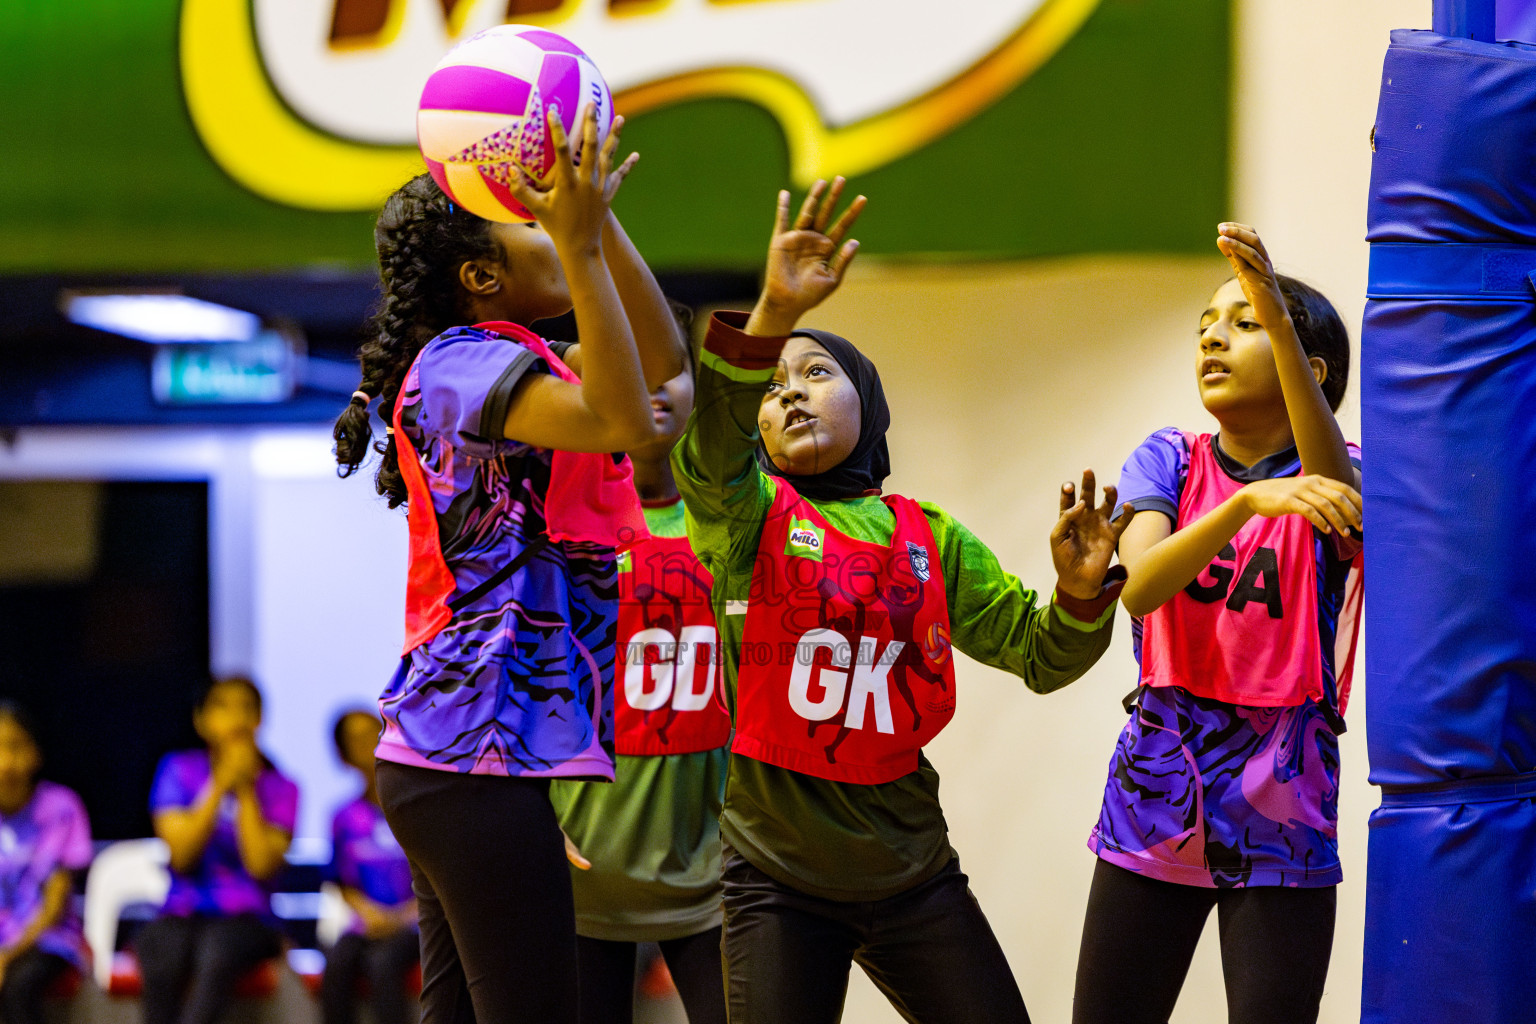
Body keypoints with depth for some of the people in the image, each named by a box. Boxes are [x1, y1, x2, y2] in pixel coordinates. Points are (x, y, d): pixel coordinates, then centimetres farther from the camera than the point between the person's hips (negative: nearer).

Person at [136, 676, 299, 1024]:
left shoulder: (278, 787, 7)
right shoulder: (179, 770, 9)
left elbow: (262, 865, -8)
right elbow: (181, 855, -3)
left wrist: (245, 790, -6)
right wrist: (220, 787, -8)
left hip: (245, 920, -1)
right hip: (184, 915, 1)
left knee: (216, 952, -36)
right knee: (164, 952, -34)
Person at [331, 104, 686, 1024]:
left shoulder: (502, 364, 19)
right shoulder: (460, 364, -10)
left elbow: (660, 360, 19)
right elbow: (624, 420, -24)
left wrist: (598, 216, 10)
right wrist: (581, 241, -25)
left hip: (458, 763, 10)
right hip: (477, 754, -10)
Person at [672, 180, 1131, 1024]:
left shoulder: (930, 537, 9)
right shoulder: (746, 515, -1)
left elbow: (1036, 654, 9)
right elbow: (707, 449, -24)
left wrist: (1080, 591, -14)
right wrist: (772, 315, -40)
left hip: (912, 871, 3)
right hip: (779, 879, -3)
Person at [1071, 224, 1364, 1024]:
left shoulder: (1328, 477, -1)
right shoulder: (1170, 462, 4)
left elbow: (1348, 514, -28)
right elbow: (1139, 587, -15)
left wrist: (1281, 322, -39)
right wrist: (1250, 500, -33)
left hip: (1280, 815, -2)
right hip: (1155, 801, 2)